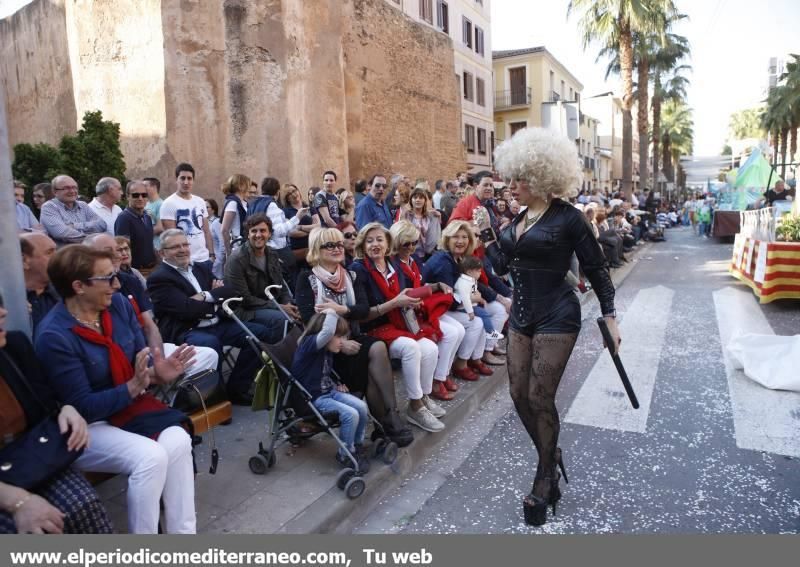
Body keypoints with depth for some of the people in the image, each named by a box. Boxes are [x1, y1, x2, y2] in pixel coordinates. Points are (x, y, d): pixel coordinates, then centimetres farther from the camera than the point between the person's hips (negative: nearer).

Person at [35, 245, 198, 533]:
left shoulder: (119, 304, -3)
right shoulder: (54, 336, -19)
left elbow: (140, 361, 4)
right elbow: (82, 407, -18)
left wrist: (157, 373, -19)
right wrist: (134, 386, -31)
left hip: (131, 405, 5)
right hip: (87, 426, -5)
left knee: (178, 441, -24)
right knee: (151, 456, -29)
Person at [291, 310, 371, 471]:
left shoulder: (327, 350, 6)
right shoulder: (309, 344, -21)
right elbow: (328, 331, -42)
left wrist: (337, 384, 8)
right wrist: (330, 313, -26)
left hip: (329, 391, 8)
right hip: (313, 398, -8)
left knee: (362, 407, -8)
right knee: (350, 414, -22)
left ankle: (357, 445, 14)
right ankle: (345, 454, 0)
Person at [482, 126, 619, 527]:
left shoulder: (567, 218, -11)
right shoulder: (520, 218, 9)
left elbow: (596, 269, -6)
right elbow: (503, 265, 13)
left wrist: (610, 318, -7)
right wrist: (486, 234, 4)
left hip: (556, 318, -7)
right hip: (522, 316, 7)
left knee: (540, 398, -2)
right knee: (519, 395, 9)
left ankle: (544, 481, 20)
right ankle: (551, 458, 33)